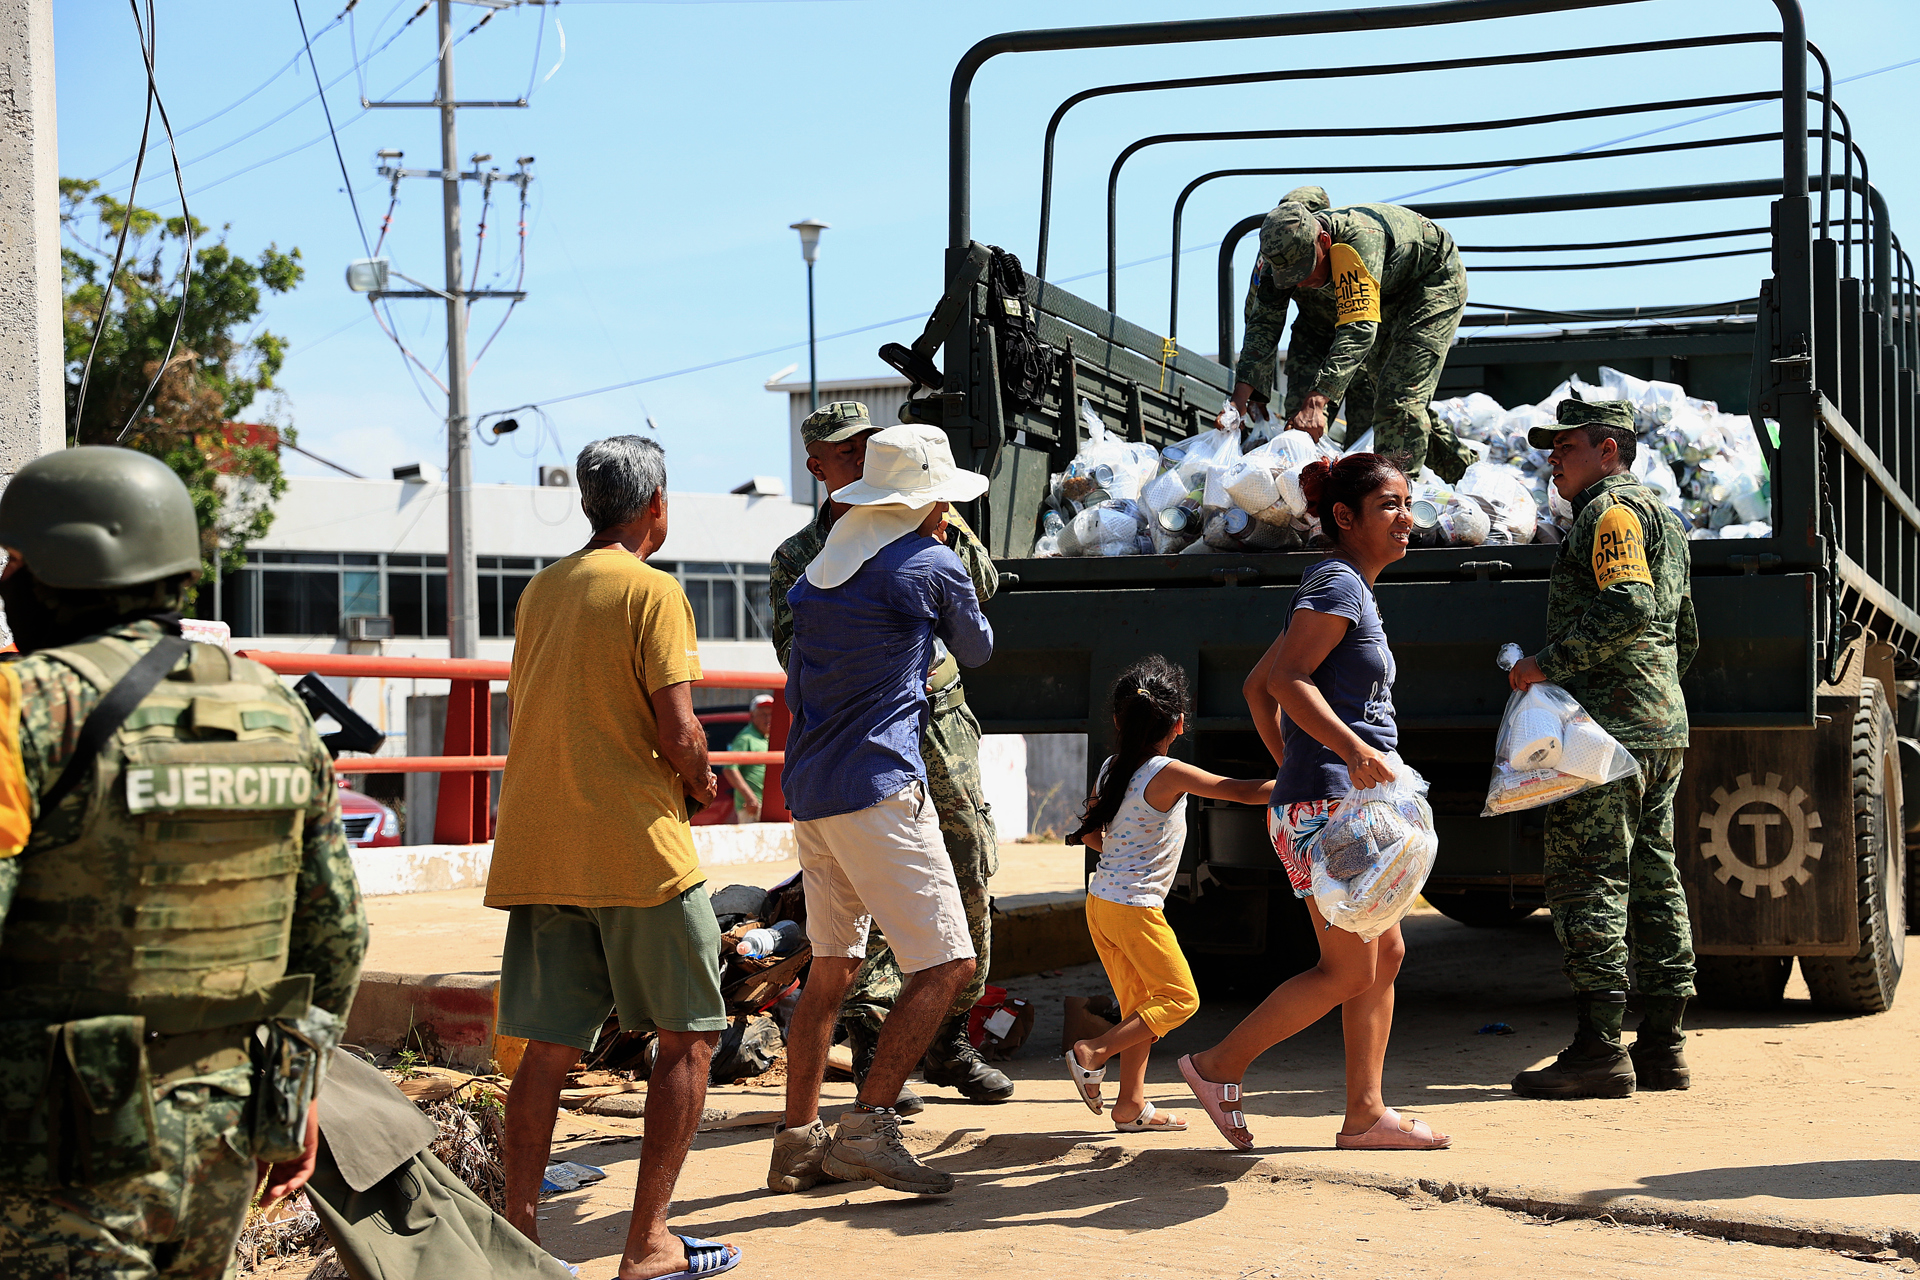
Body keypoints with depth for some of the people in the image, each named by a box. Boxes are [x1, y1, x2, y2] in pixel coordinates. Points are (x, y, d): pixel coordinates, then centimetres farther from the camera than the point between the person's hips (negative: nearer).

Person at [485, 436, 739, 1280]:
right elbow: (676, 728, -15)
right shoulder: (652, 590, -7)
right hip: (635, 846, -6)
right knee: (689, 1036, 4)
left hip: (538, 851, 6)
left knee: (548, 1046, 8)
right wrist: (703, 787, 5)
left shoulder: (540, 590, 14)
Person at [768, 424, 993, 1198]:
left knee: (832, 966, 16)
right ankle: (868, 1127, -14)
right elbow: (976, 652, 14)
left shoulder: (816, 574, 16)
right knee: (945, 963, -5)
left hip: (808, 787, 8)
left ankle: (797, 1141, 17)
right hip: (878, 788, -8)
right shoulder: (932, 567, -5)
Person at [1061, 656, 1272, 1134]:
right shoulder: (1168, 774, -17)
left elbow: (1090, 833, 15)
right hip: (1135, 908, -8)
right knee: (1179, 998, 1)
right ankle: (1093, 1053, -5)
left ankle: (1132, 1103, 17)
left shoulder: (1111, 769, 5)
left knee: (1140, 1004, 15)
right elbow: (1244, 791, -17)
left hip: (1101, 901, 8)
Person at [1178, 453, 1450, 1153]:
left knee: (1386, 956, 10)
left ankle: (1365, 1114, 13)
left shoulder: (1348, 589, 19)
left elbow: (1257, 686, 22)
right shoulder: (1338, 583, -10)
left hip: (1344, 803, 10)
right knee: (1349, 972, -6)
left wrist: (1290, 769, 22)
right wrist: (1355, 751, -32)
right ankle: (1219, 1067, 3)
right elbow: (1287, 679, -23)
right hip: (1329, 804, -10)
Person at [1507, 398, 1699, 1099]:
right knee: (1653, 879, 9)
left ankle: (1599, 1048, -12)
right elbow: (1685, 635, 28)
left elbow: (1628, 606, -23)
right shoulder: (1661, 518, 25)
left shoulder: (1611, 511, -7)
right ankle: (1663, 1046, 11)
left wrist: (1551, 663, -19)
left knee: (1586, 880, -10)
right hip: (1663, 725, 10)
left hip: (1609, 725, -10)